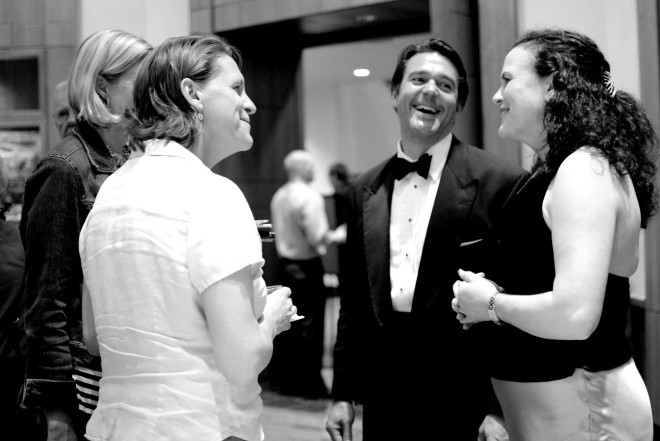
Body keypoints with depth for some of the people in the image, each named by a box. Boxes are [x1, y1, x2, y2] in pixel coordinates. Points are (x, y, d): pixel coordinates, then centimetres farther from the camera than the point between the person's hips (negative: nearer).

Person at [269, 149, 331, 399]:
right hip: (307, 267, -7)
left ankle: (286, 380, 21)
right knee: (310, 326, 0)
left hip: (284, 263, 7)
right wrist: (330, 238, -2)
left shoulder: (278, 196, 6)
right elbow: (318, 236, -20)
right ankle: (309, 383, 4)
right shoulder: (310, 196, -16)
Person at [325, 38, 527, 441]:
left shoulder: (499, 181, -9)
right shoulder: (366, 190, 8)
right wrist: (343, 393, 10)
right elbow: (355, 299, 11)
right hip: (383, 398, 4)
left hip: (464, 404, -4)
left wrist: (502, 408, -10)